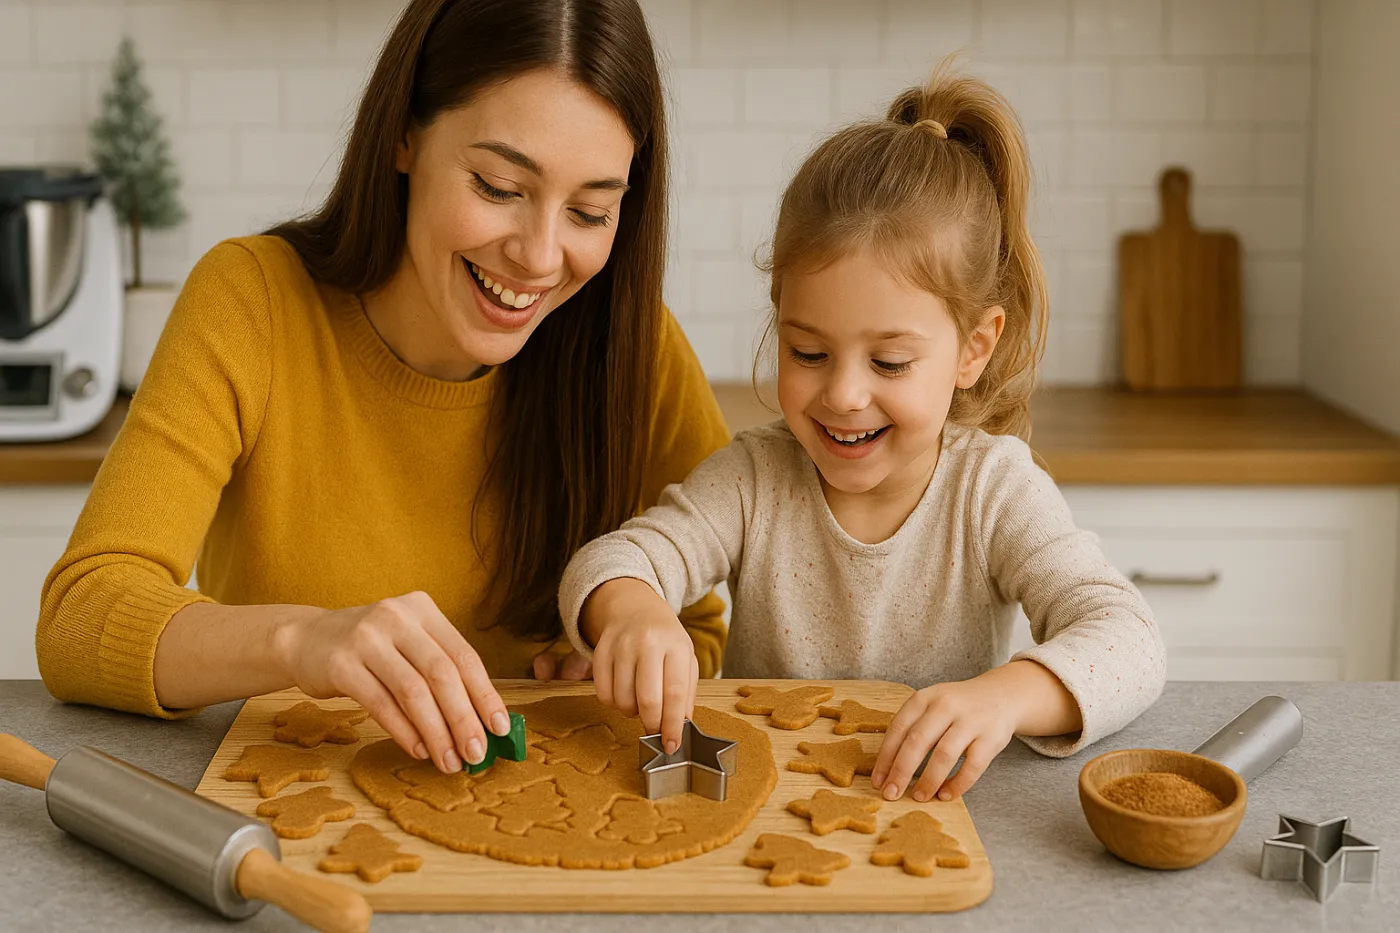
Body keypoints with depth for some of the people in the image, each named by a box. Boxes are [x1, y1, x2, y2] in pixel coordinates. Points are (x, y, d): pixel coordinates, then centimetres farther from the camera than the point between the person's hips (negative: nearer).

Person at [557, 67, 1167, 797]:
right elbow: (608, 565, -14)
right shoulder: (753, 478, -4)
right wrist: (633, 611, -40)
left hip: (934, 826, 0)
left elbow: (1127, 643, -18)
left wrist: (1006, 695, -40)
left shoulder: (995, 490, -8)